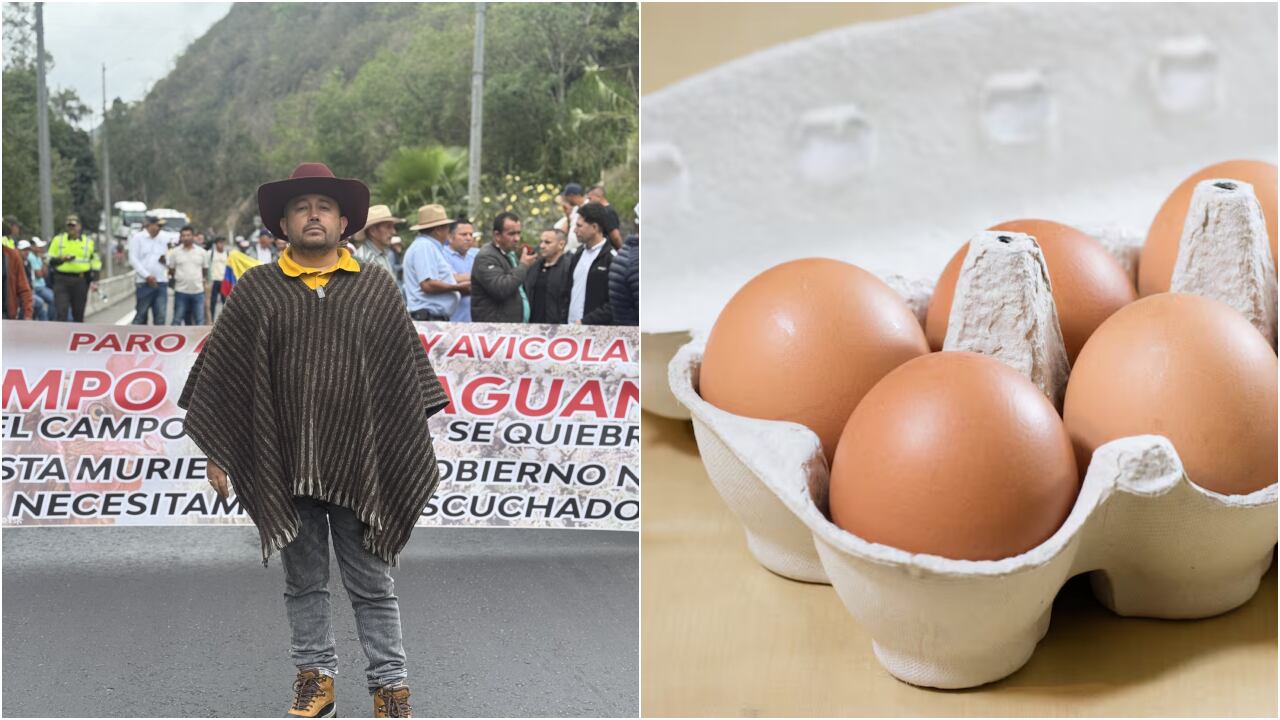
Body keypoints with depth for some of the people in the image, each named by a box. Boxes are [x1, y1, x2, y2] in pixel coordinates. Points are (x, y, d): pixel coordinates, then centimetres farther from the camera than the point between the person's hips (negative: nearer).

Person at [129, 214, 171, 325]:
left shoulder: (162, 240, 15)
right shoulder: (137, 238, 1)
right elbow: (133, 260, -6)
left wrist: (166, 260, -4)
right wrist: (147, 276, -13)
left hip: (161, 282, 4)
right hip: (144, 282, -4)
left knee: (160, 315, -1)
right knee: (141, 314, 0)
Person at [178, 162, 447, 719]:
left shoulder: (377, 289, 4)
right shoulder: (257, 289, 3)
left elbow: (409, 374, 6)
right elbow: (220, 376, 5)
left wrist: (416, 454, 3)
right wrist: (215, 454, 2)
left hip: (361, 467, 0)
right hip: (284, 467, 1)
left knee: (372, 586, 6)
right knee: (303, 583, 11)